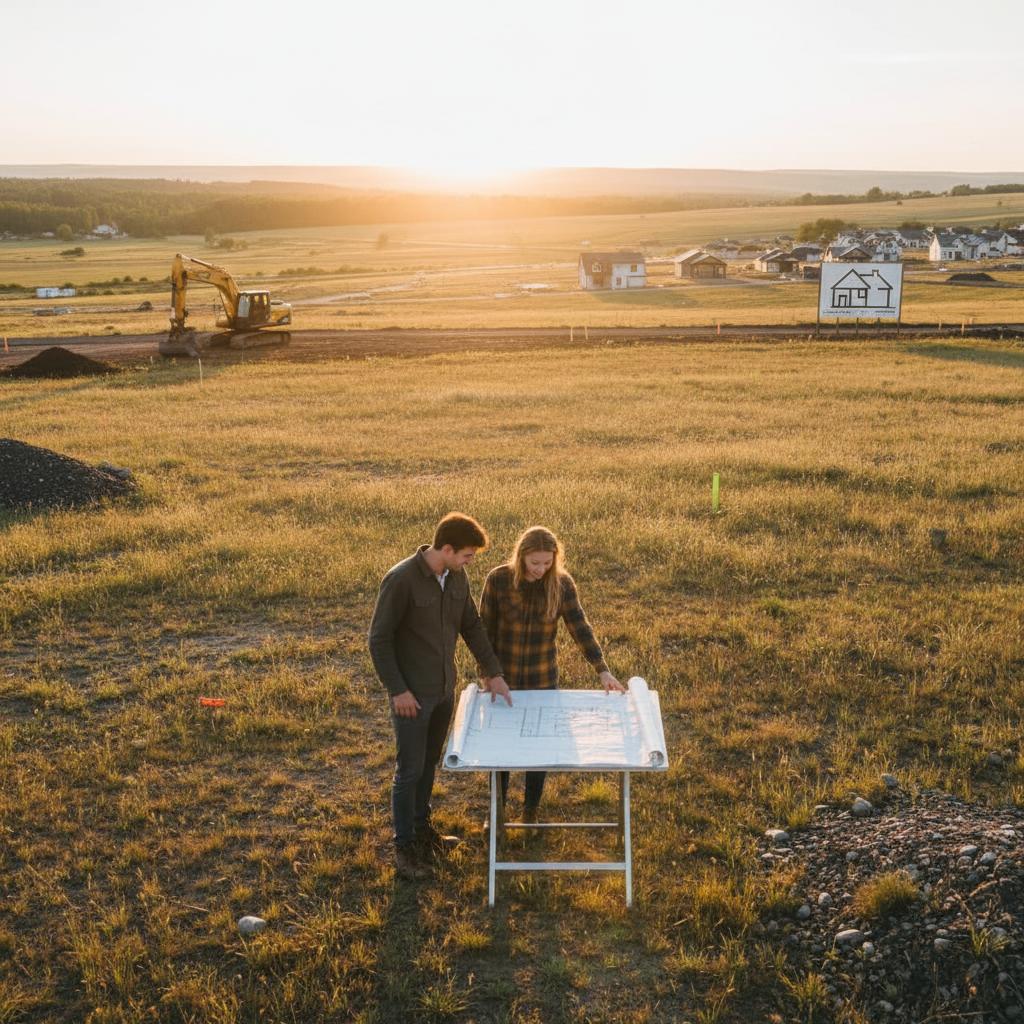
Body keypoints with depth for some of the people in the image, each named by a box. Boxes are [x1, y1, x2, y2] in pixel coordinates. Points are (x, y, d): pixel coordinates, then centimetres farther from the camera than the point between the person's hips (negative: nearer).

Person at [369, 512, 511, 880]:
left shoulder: (457, 577, -1)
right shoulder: (401, 579, -23)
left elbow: (472, 626, 11)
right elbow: (379, 639, -18)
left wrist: (493, 672, 9)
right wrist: (398, 690, -17)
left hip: (445, 688, 7)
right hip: (412, 694, -7)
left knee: (429, 763, 20)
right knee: (410, 770, 3)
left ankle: (422, 828, 36)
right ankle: (404, 847, 18)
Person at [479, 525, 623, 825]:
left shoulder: (562, 583, -12)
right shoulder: (498, 580, -16)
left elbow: (580, 628, -14)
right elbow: (485, 630, -8)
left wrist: (602, 670, -24)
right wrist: (485, 675, -5)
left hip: (543, 680, 1)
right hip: (504, 679, -1)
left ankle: (531, 811, 32)